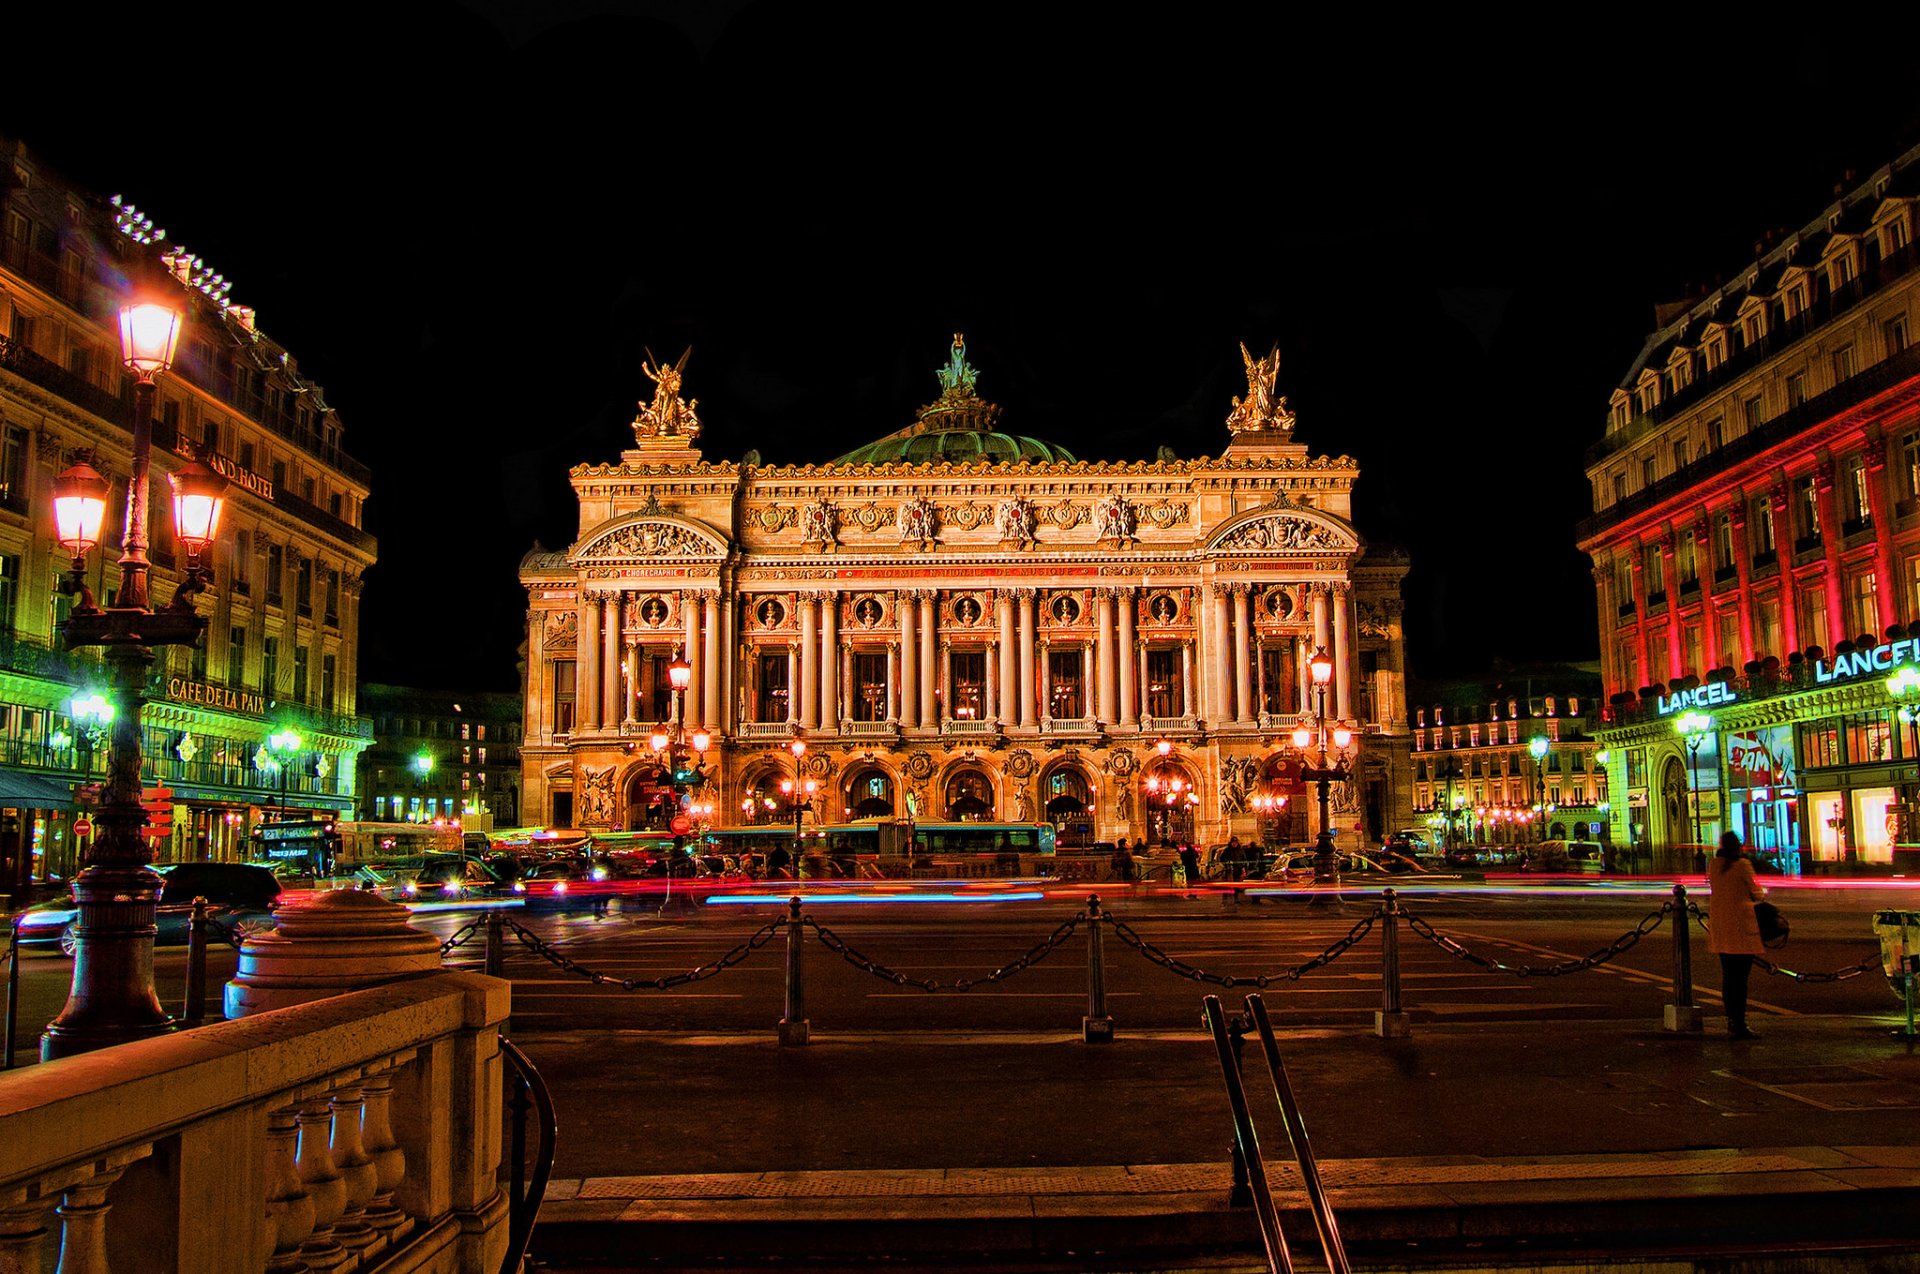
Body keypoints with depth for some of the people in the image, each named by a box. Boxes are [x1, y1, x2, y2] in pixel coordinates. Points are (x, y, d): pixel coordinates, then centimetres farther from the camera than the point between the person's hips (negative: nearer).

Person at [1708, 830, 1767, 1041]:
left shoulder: (1713, 865, 7)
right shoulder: (1743, 865, -10)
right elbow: (1756, 893, -3)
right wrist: (1763, 892, 18)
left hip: (1719, 924, 6)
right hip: (1740, 924, -6)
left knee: (1727, 974, 12)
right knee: (1741, 976, -3)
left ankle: (1732, 1021, 16)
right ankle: (1739, 1024, -4)